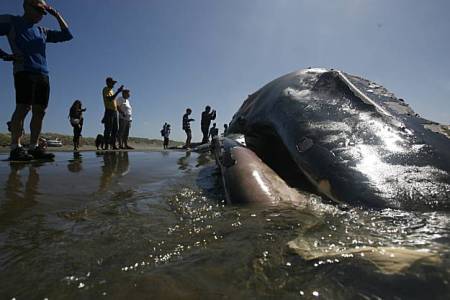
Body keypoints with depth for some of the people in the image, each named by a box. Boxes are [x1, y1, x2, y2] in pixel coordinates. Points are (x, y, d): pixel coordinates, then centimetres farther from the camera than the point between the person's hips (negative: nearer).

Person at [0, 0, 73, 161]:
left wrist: (57, 15, 19)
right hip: (24, 71, -5)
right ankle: (15, 148, -15)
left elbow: (67, 35, 26)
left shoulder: (42, 31, 25)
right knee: (23, 107, -16)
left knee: (39, 111, -2)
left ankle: (34, 147, -1)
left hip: (43, 74, 5)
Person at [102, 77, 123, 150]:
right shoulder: (106, 89, -5)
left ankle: (113, 145, 13)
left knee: (115, 129, 8)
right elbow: (110, 99, -22)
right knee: (108, 129, -9)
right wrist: (118, 92, -23)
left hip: (114, 111, 9)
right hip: (109, 111, -9)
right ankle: (106, 145, -7)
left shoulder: (111, 90, 21)